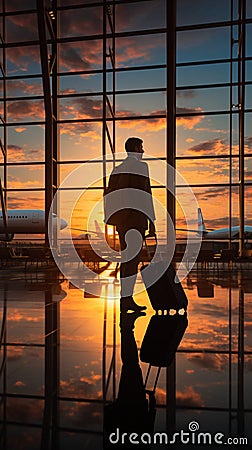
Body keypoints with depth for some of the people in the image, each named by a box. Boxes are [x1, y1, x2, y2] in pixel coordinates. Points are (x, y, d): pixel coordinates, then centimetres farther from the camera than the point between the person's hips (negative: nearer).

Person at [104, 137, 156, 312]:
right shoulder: (141, 166, -3)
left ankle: (126, 299, 13)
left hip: (119, 217, 8)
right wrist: (152, 222, -8)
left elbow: (109, 197, 15)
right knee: (133, 258, -7)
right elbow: (145, 194, -10)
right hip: (135, 215, -8)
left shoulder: (117, 169, 19)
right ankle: (127, 299, -8)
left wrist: (109, 223, 17)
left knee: (127, 258, 11)